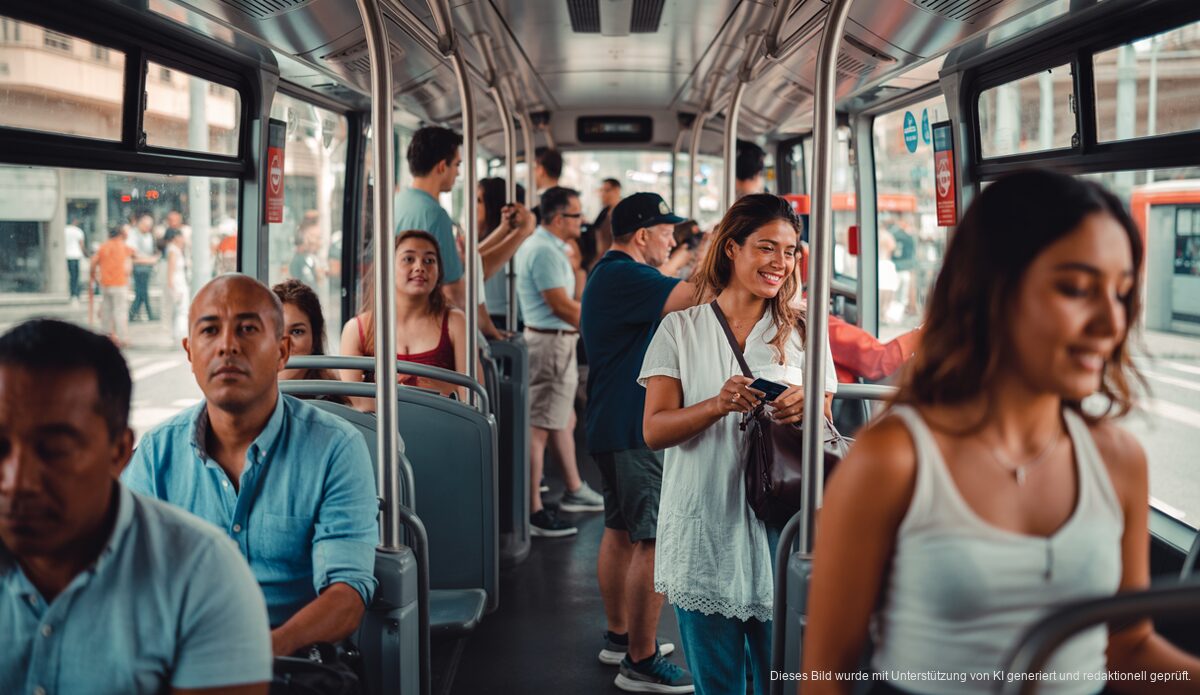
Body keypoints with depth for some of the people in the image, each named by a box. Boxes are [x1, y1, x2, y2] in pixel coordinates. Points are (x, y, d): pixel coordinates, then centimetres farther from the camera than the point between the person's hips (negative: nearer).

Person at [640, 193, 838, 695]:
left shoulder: (803, 333, 8)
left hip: (779, 528, 1)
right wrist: (718, 405, -21)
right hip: (704, 533, -1)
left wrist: (805, 411, -14)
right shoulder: (681, 329, 3)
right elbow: (654, 431, -4)